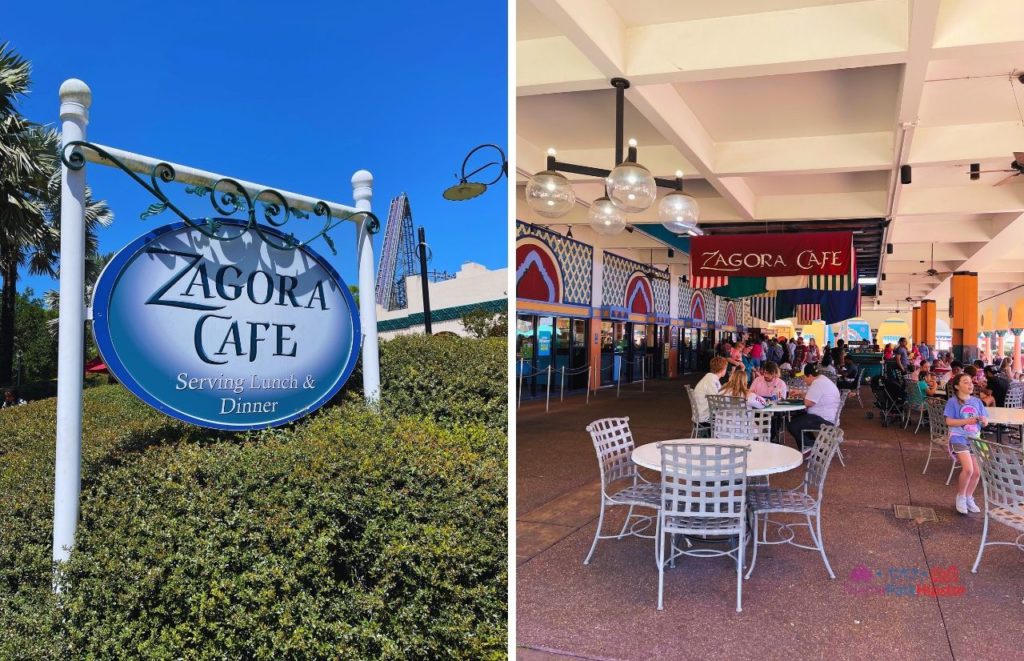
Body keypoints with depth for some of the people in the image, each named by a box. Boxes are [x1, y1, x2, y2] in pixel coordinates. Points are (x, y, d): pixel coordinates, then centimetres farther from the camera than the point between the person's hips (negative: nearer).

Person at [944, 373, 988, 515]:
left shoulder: (977, 401, 7)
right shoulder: (953, 402, -7)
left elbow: (985, 422, 8)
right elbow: (949, 421, -13)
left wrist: (984, 420, -16)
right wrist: (967, 421, -24)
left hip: (975, 439, 5)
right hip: (959, 438, -5)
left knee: (977, 472, 3)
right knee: (968, 469, -22)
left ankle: (968, 498, 26)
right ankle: (960, 497, 1)